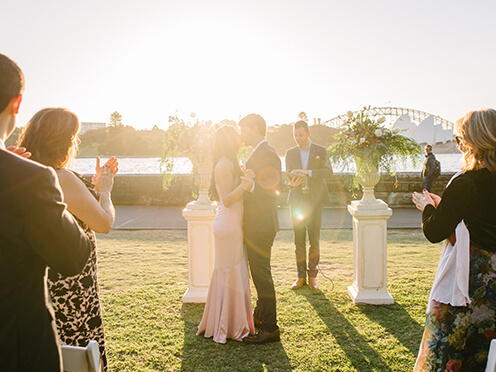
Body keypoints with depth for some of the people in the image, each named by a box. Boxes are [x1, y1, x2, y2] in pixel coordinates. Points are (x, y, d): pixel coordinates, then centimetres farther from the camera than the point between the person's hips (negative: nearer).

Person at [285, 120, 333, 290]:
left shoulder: (320, 151, 5)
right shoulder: (290, 153, 12)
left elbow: (328, 171, -10)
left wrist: (308, 172, -24)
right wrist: (290, 182, -16)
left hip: (314, 199, -2)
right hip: (297, 199, 2)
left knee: (314, 240, 1)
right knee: (299, 240, 3)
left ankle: (312, 276, 12)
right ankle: (301, 276, 12)